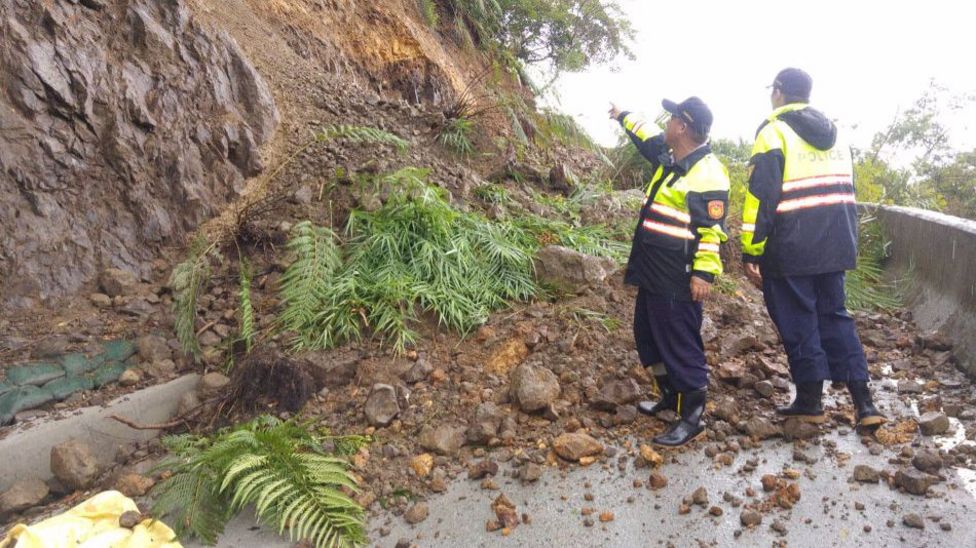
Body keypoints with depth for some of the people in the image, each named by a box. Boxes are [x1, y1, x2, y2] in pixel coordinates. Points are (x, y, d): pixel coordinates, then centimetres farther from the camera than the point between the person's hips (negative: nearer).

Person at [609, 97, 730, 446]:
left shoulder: (707, 172, -17)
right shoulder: (668, 157, 11)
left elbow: (712, 228, -19)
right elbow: (647, 136, 33)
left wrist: (704, 272, -23)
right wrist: (623, 117, 46)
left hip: (678, 277, -10)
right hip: (652, 271, 10)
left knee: (680, 345, -5)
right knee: (648, 336, 19)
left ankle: (691, 418, 6)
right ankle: (671, 396, 34)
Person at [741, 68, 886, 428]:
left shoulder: (774, 132, -9)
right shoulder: (835, 134, 14)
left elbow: (760, 197, -16)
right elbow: (845, 193, 18)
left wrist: (751, 253, -12)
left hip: (789, 251, -7)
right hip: (834, 247, 7)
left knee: (798, 323, 4)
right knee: (835, 317, 15)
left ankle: (810, 402, 15)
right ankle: (863, 402, 13)